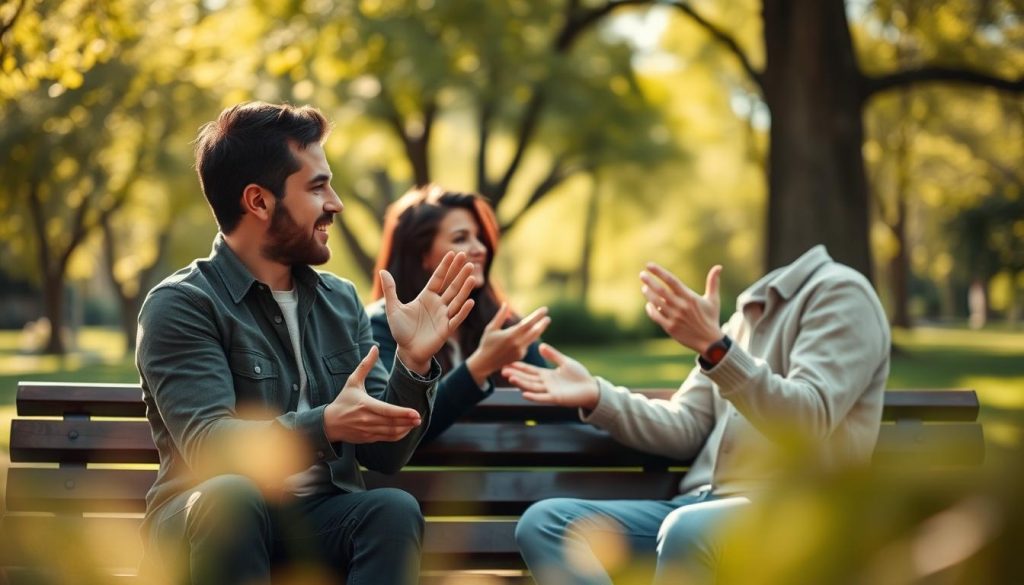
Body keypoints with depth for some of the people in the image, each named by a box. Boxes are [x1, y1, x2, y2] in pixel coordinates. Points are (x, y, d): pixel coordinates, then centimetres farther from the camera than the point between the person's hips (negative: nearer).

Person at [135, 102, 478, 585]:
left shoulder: (341, 301, 10)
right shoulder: (180, 306, -7)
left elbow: (383, 453, 5)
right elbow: (208, 446, -22)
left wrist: (413, 363, -13)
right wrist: (325, 427, -37)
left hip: (320, 525, 4)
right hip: (207, 527, -4)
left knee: (394, 510, -27)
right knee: (229, 495, -36)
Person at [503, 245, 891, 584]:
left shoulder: (839, 292, -3)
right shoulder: (747, 311, 22)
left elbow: (807, 426, -17)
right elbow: (687, 430, 18)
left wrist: (714, 345, -25)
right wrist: (597, 396, 4)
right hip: (703, 505, 8)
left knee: (688, 530, -39)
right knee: (544, 522, -13)